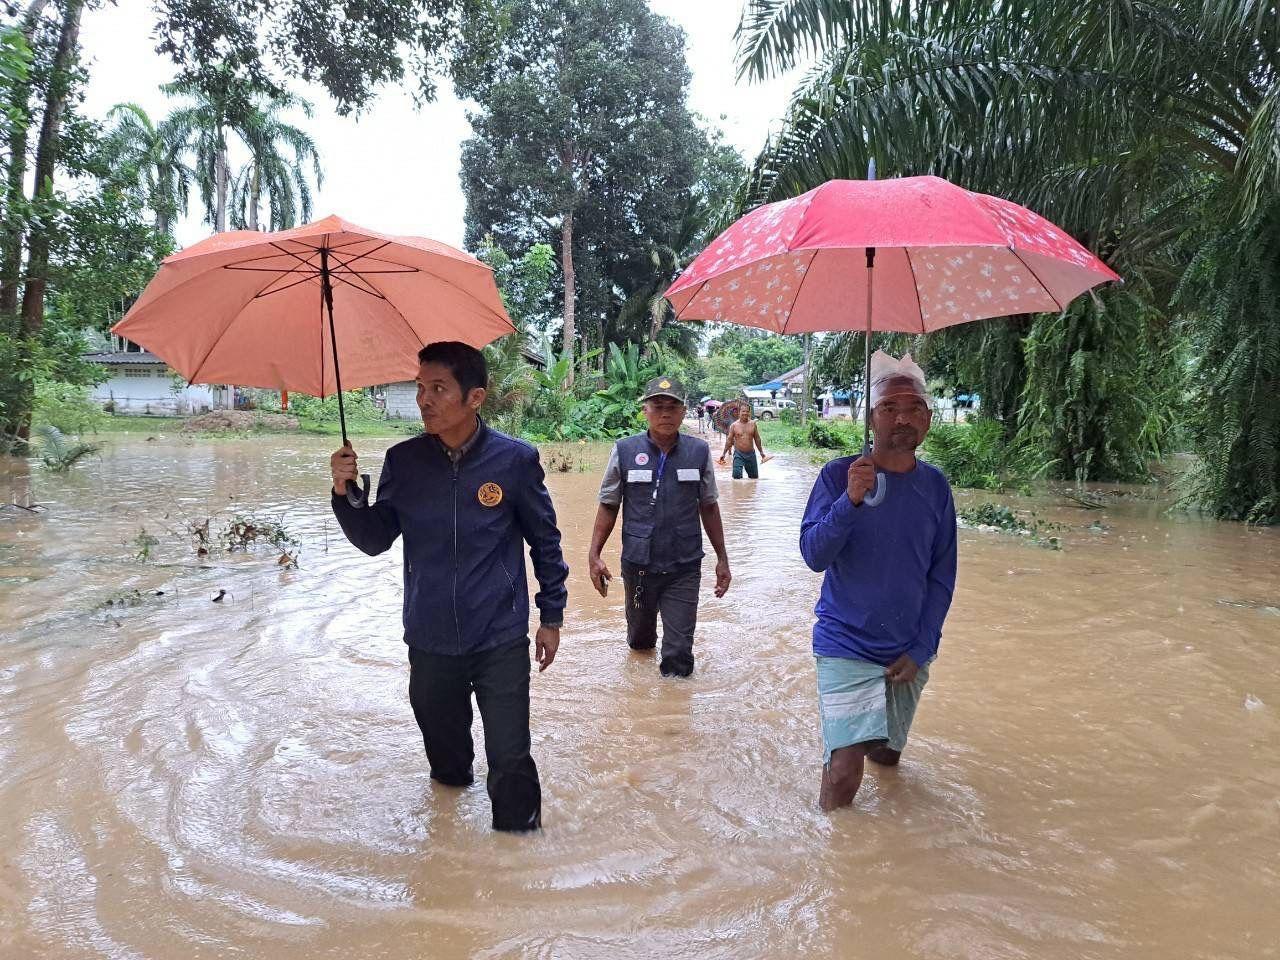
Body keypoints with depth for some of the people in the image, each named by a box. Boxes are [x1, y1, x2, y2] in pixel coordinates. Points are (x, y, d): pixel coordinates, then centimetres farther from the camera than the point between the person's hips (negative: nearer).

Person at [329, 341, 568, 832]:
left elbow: (545, 542, 1)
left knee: (510, 759, -2)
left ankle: (518, 829, 22)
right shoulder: (403, 461, -3)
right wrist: (345, 494, -13)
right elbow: (374, 540, 4)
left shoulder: (514, 459, -10)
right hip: (430, 641, 3)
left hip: (501, 642, -3)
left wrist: (551, 616, 5)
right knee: (444, 751, 20)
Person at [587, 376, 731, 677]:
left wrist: (722, 558, 8)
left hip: (684, 567, -1)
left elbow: (709, 507, 7)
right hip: (638, 564, 1)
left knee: (679, 652, -3)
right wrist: (594, 555, -5)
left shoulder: (699, 452, -1)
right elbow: (608, 506, 2)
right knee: (640, 638, 20)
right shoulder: (624, 451, -4)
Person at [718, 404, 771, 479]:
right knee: (737, 476, -14)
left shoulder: (753, 424, 2)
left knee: (754, 477, 11)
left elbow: (757, 439, 11)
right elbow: (729, 439, 1)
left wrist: (761, 452, 14)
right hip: (738, 454, -3)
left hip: (750, 454, 3)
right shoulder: (734, 425, -4)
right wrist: (724, 453, -1)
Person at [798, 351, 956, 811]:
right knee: (844, 770, -13)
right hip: (846, 646, -4)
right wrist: (849, 501, -31)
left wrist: (920, 650, -4)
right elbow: (814, 555, -16)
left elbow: (942, 576, 3)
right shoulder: (838, 476, -9)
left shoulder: (935, 486, 0)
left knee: (888, 756, 18)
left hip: (909, 652, 4)